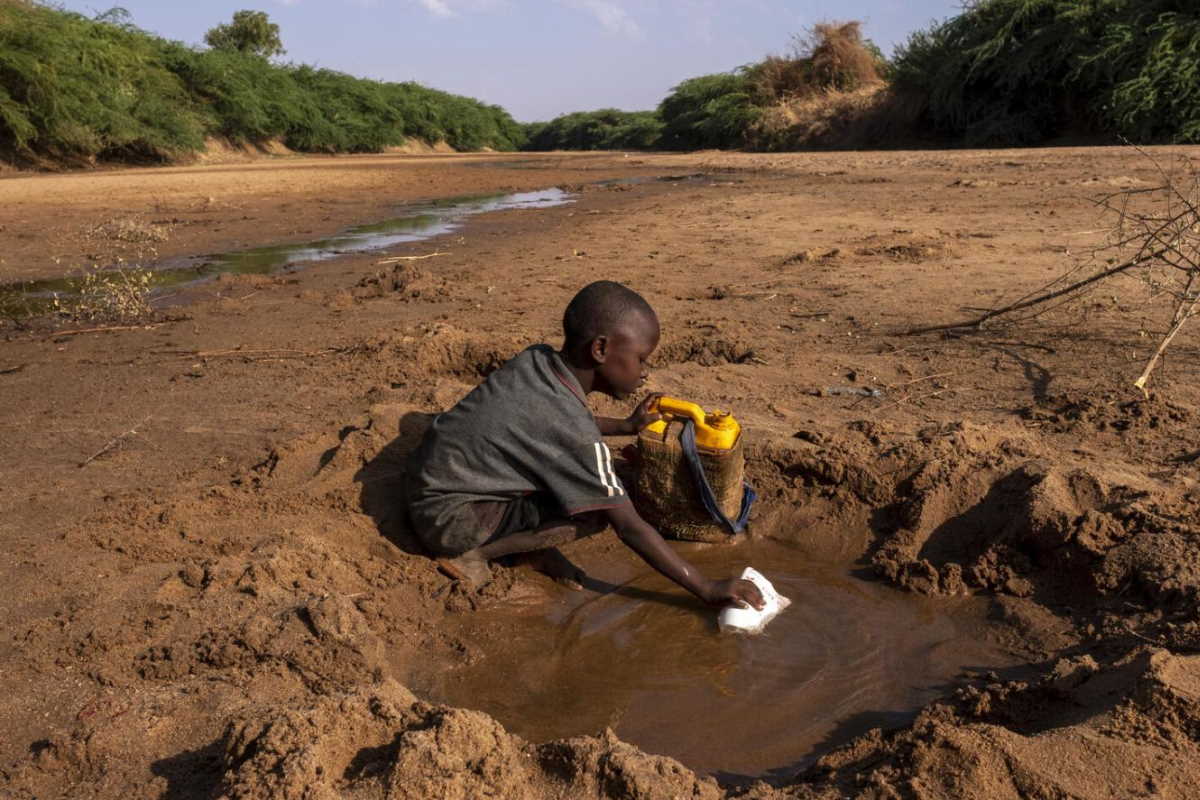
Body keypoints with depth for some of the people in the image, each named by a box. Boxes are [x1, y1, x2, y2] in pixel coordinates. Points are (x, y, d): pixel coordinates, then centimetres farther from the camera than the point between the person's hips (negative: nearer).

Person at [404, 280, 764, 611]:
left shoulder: (537, 359, -6)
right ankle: (472, 553, -8)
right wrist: (708, 590, -15)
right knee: (595, 513, -18)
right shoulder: (574, 432, -27)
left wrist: (626, 426, 13)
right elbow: (630, 528, -22)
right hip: (447, 518, -8)